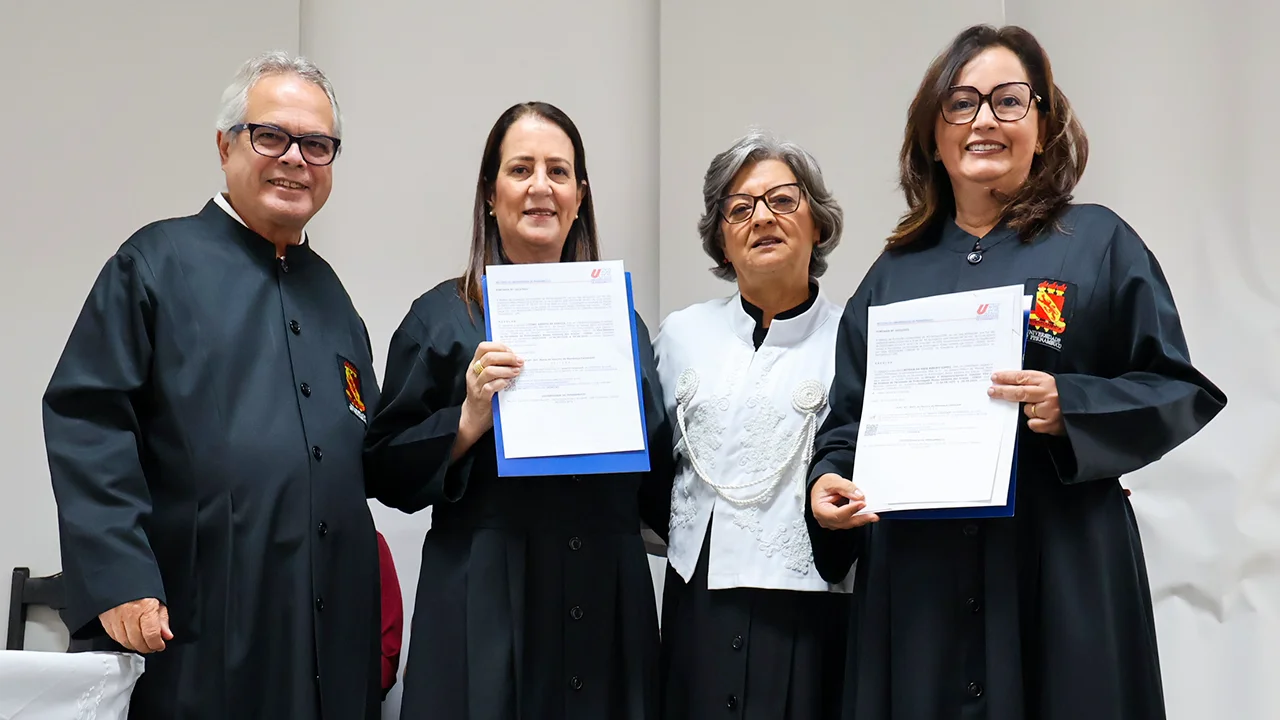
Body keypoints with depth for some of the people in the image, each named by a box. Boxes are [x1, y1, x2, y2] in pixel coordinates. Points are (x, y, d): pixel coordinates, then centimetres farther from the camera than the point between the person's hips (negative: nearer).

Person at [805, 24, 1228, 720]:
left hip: (1060, 575, -3)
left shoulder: (1098, 242, 3)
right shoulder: (896, 270, 13)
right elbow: (849, 413, 15)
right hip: (915, 577, 3)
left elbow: (1178, 389, -1)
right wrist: (829, 478, -5)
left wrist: (1070, 409, -17)